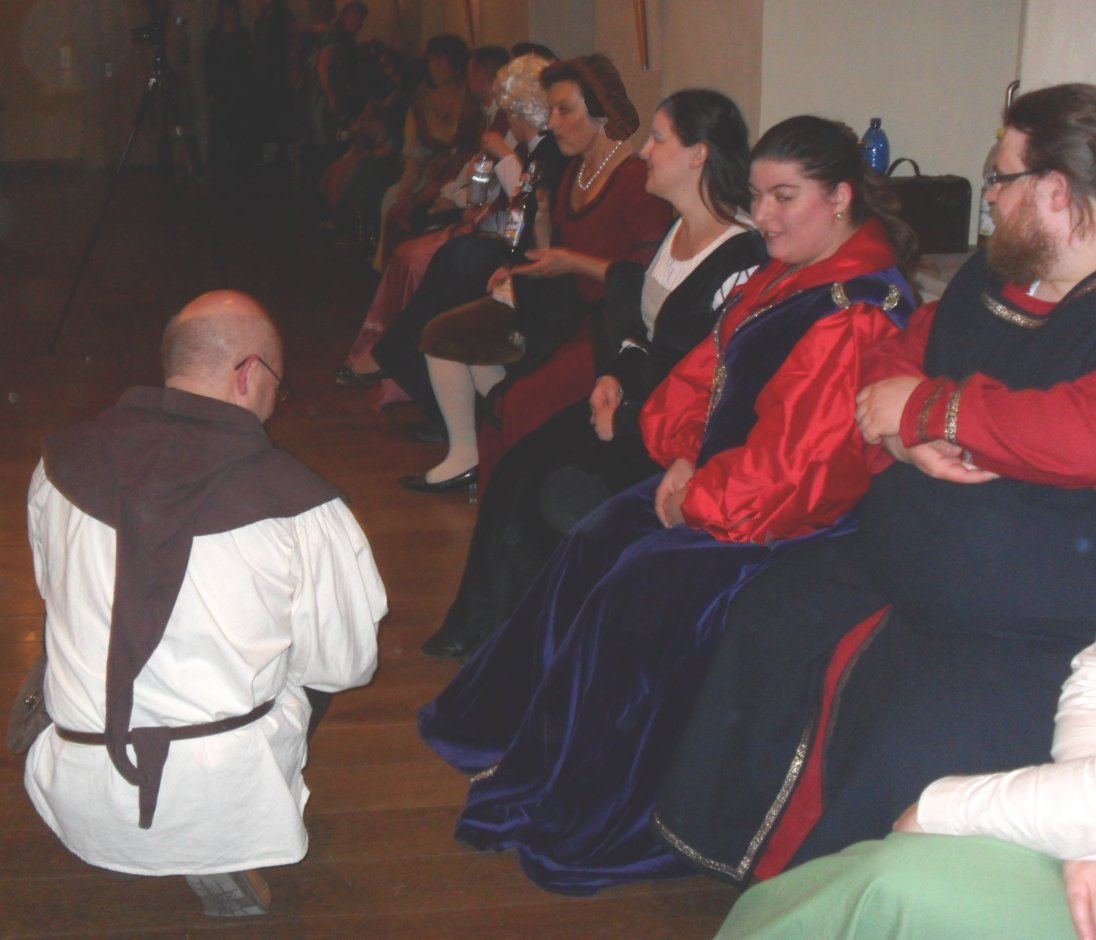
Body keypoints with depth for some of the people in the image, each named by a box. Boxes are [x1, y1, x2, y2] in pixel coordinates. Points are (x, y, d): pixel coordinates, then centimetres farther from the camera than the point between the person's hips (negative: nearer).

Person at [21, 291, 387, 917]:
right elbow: (347, 665, -2)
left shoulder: (60, 465, -2)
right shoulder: (301, 508, -12)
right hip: (223, 802, -3)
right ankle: (221, 853, 9)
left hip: (81, 810, 4)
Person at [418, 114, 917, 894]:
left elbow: (790, 465, -27)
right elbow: (703, 374, 12)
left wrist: (696, 499, -15)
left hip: (793, 523, -10)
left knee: (642, 589, -17)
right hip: (718, 485, 10)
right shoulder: (784, 277, 8)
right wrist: (684, 458, -5)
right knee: (591, 546, 4)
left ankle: (571, 818, 2)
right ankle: (522, 737, 18)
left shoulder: (857, 314, -24)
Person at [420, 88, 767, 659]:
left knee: (562, 494, -18)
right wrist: (617, 375, 1)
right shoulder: (674, 230, 9)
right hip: (639, 400, 9)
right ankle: (476, 625, 9)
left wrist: (630, 417, -17)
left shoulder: (741, 259, -19)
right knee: (516, 471, -4)